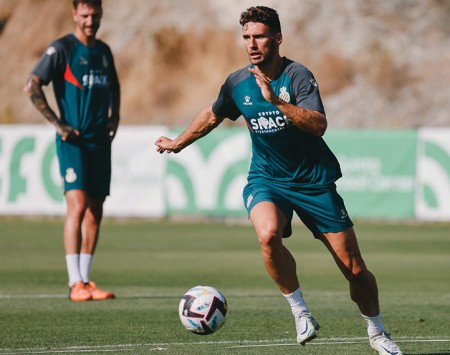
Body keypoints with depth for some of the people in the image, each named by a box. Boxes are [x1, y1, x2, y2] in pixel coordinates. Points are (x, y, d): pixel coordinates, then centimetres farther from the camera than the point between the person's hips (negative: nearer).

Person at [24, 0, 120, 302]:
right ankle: (75, 284, -16)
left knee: (95, 211, 6)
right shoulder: (62, 49, -6)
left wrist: (114, 116, 14)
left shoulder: (104, 51, 14)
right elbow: (32, 86, -12)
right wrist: (58, 124, -13)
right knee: (78, 206, -16)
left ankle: (85, 280, 13)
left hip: (100, 140, 6)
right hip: (73, 141, -6)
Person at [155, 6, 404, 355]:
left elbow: (318, 125, -30)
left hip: (314, 181, -2)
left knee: (354, 269, 0)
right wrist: (178, 143, 30)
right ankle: (300, 312, -13)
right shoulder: (237, 84, -3)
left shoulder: (297, 75, -16)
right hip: (266, 179, 2)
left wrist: (276, 100, -39)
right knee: (268, 234, -33)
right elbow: (212, 116, 19)